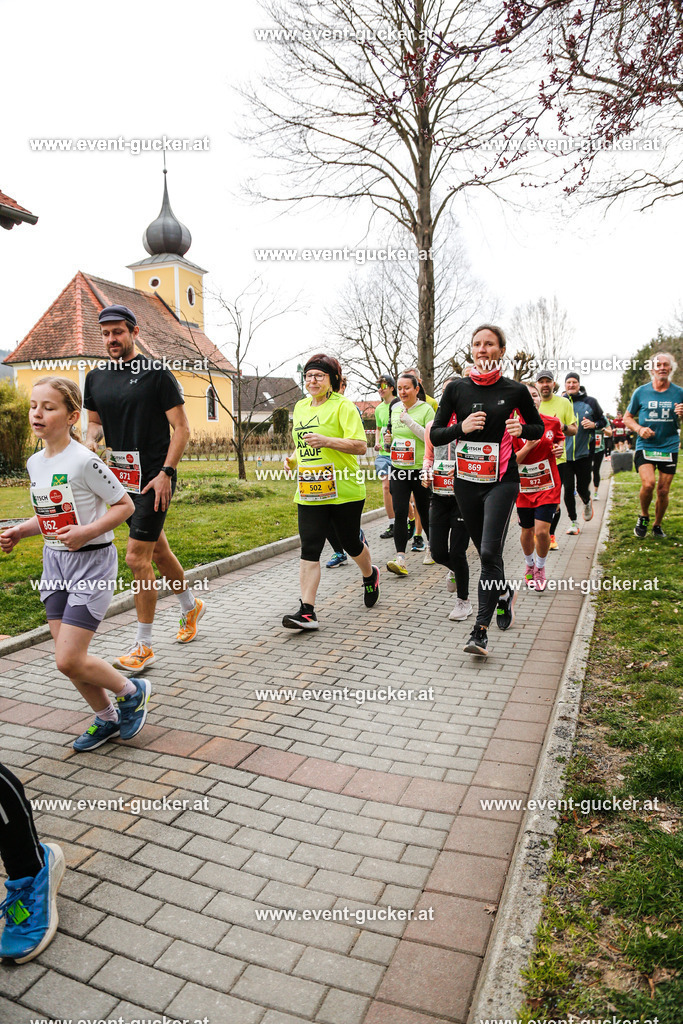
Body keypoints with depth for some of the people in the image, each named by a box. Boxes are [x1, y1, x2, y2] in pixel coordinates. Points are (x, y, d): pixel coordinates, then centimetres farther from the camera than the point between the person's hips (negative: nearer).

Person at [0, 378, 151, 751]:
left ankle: (133, 692, 17)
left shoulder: (84, 461, -17)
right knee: (67, 659, 10)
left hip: (91, 561, -7)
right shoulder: (34, 463, 7)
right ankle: (107, 718, 30)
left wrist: (87, 532, -23)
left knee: (69, 661, -9)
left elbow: (125, 505, -13)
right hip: (54, 561, 8)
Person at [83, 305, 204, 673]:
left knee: (137, 558, -8)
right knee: (157, 549, 18)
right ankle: (191, 607, 42)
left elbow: (181, 427, -9)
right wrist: (90, 440, -3)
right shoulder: (96, 378, 10)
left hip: (154, 476, -7)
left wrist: (166, 473, -16)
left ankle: (143, 646, 5)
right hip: (121, 477, 7)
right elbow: (95, 421, 21)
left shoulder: (156, 373, -8)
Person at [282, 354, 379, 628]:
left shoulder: (343, 406, -7)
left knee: (351, 543, 12)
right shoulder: (300, 406, 15)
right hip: (309, 493, 5)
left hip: (344, 492, -5)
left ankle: (370, 575, 44)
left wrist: (326, 441, -27)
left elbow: (360, 446, -15)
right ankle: (307, 611, -4)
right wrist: (293, 459, 7)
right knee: (309, 549, -4)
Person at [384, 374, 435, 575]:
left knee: (424, 512, 10)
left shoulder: (426, 409, -6)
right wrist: (388, 439, 2)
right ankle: (400, 559, -10)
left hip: (420, 469, -4)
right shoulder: (395, 409, 11)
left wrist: (410, 421, -23)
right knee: (399, 513, -8)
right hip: (398, 468, 4)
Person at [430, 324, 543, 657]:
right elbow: (435, 435, 2)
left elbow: (538, 427, 13)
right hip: (466, 480, 3)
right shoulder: (457, 388, 2)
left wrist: (521, 429, -9)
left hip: (501, 480, -3)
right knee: (485, 551, 14)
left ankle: (480, 631, -8)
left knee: (490, 552, -13)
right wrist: (462, 427, -16)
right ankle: (505, 593, 44)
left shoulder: (515, 390, -1)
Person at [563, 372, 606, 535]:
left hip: (584, 453, -1)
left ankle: (587, 502, 40)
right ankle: (573, 522, 13)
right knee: (568, 488, -1)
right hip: (564, 453, 1)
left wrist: (594, 425, -8)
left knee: (582, 487, 3)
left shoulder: (590, 402, 4)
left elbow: (603, 421, 12)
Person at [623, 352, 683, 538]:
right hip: (645, 446, -1)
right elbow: (627, 418, 11)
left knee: (663, 491, 4)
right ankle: (644, 516, 7)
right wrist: (639, 429, -8)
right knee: (648, 484, -20)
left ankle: (657, 525, 26)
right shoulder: (641, 392, 3)